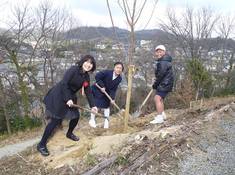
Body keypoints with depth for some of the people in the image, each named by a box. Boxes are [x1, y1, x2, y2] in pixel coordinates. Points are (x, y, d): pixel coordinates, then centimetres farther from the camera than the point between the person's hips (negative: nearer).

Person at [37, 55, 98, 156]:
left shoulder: (86, 77, 3)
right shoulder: (73, 70, -21)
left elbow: (88, 92, 5)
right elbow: (64, 84, -25)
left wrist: (92, 105, 1)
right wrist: (68, 99, -26)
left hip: (70, 97, 8)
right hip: (58, 96, -8)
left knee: (76, 116, 12)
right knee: (55, 120, -6)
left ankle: (69, 134, 42)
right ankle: (41, 145, 8)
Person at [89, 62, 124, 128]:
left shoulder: (119, 79, -12)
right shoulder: (107, 72, -28)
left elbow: (114, 89, -11)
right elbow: (97, 76, -26)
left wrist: (112, 98, -21)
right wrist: (102, 86, -26)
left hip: (106, 92, 5)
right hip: (97, 90, -5)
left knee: (106, 106, 8)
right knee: (95, 104, -4)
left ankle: (106, 121, 20)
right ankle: (92, 120, 16)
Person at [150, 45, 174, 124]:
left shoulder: (164, 61, -16)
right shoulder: (161, 61, 18)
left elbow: (161, 74, -21)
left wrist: (155, 83, -14)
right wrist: (156, 83, 8)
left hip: (165, 83, -11)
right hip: (163, 83, 11)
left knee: (157, 98, -17)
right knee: (160, 99, 21)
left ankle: (159, 118, -16)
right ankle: (162, 114, 35)